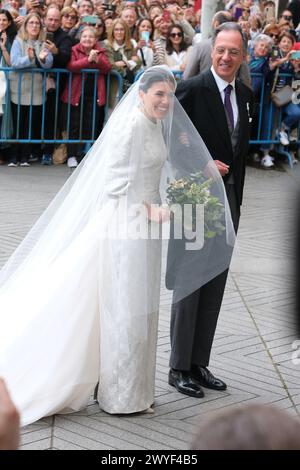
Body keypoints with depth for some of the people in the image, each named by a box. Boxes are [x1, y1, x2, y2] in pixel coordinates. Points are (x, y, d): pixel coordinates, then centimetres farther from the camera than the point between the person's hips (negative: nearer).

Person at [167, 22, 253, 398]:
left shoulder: (245, 95, 10)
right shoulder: (192, 89, -11)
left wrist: (237, 195, 14)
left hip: (227, 198, 7)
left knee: (215, 285, 11)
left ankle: (199, 364, 21)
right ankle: (179, 368, 10)